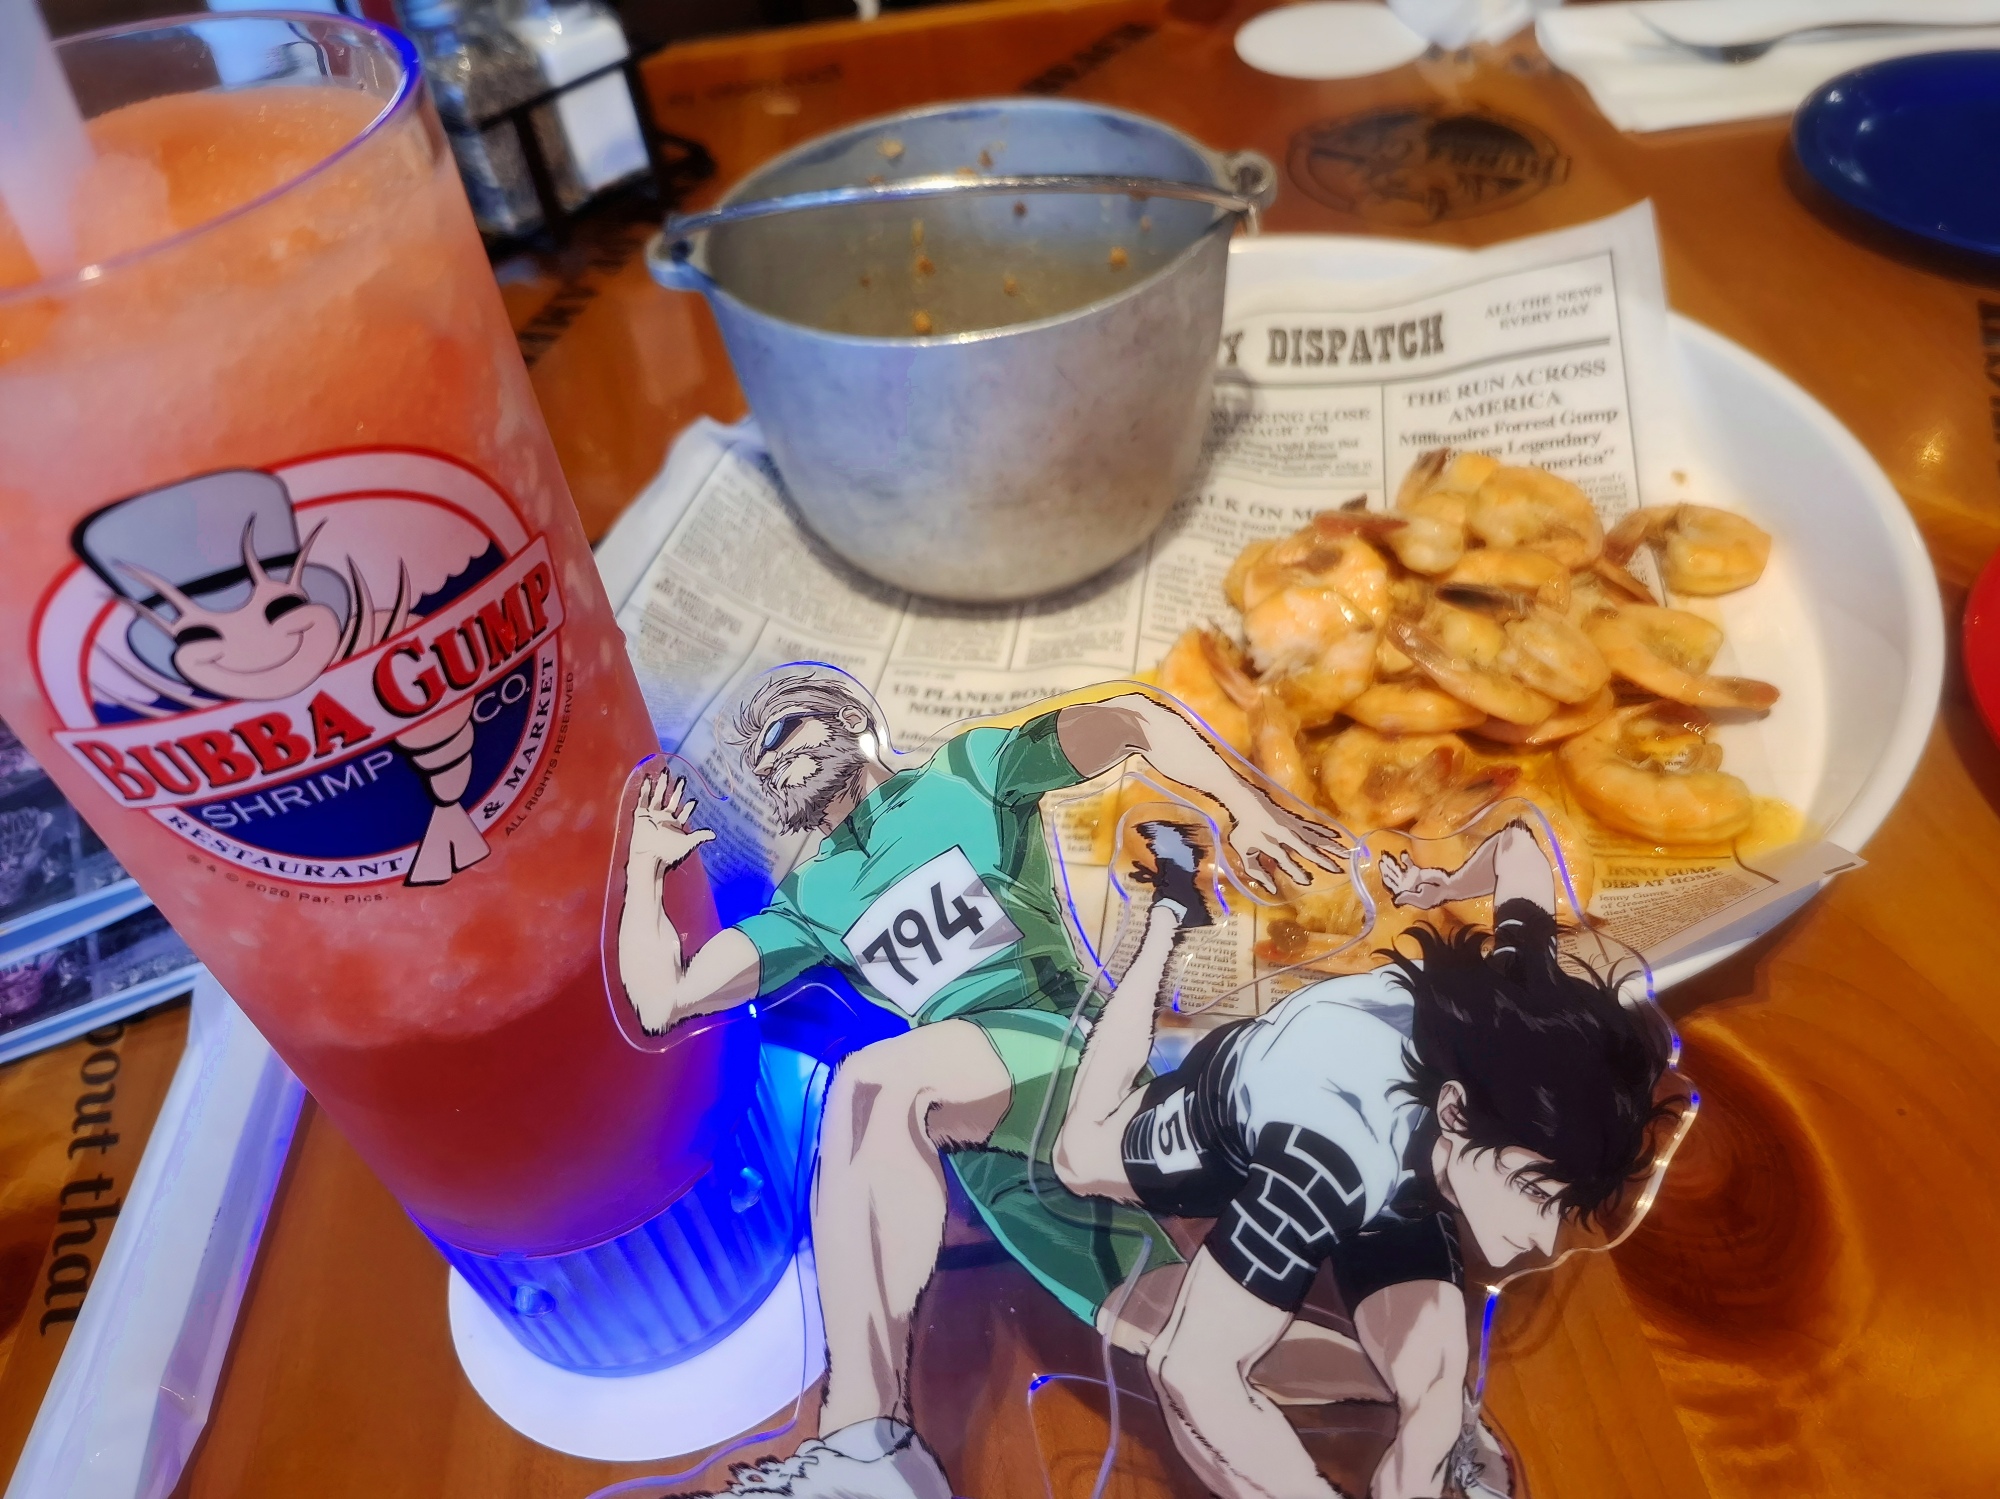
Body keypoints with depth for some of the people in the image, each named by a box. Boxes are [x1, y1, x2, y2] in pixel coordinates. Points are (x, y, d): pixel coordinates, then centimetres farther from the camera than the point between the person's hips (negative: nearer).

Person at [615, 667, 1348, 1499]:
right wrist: (646, 865, 14)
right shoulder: (810, 898, 21)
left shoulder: (966, 774, 8)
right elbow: (661, 998, 16)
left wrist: (1246, 806, -15)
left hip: (1070, 1037, -5)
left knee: (871, 1082, -30)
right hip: (987, 1144, 6)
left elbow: (1133, 720, -1)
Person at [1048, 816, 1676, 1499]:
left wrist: (1445, 886, 6)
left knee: (1436, 1385, -20)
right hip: (1240, 1102, -3)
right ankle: (1171, 918, 39)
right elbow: (1193, 1374, -46)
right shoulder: (1340, 1152, -49)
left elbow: (1517, 844, -14)